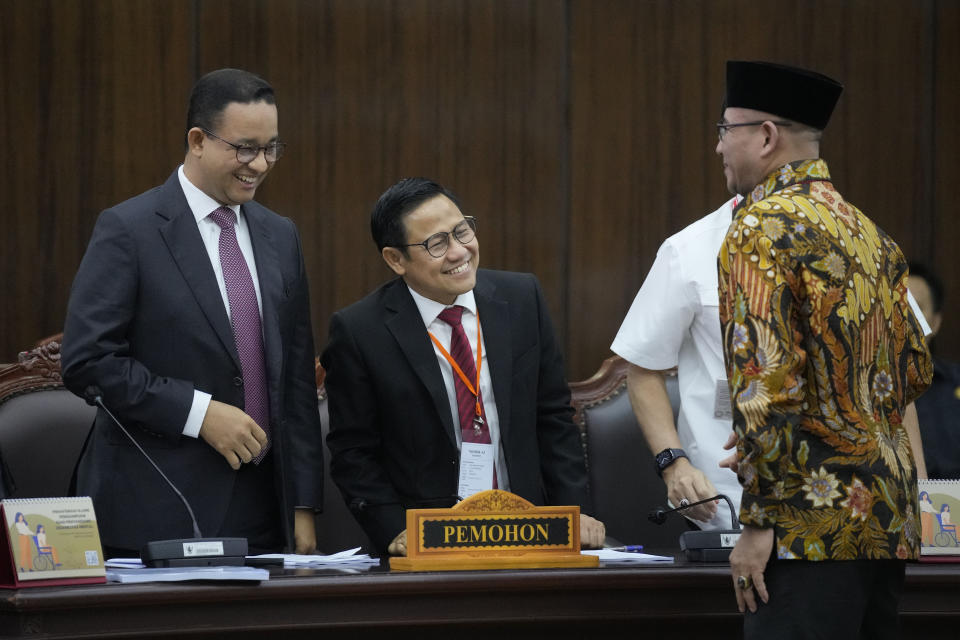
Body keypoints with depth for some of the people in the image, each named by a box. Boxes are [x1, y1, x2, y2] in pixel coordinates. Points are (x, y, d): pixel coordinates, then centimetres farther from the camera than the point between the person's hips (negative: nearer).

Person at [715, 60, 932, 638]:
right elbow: (916, 370, 22)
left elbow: (766, 377, -17)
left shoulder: (762, 228, -9)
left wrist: (758, 519, -15)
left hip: (816, 519, -9)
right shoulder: (870, 232, 17)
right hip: (891, 523, 9)